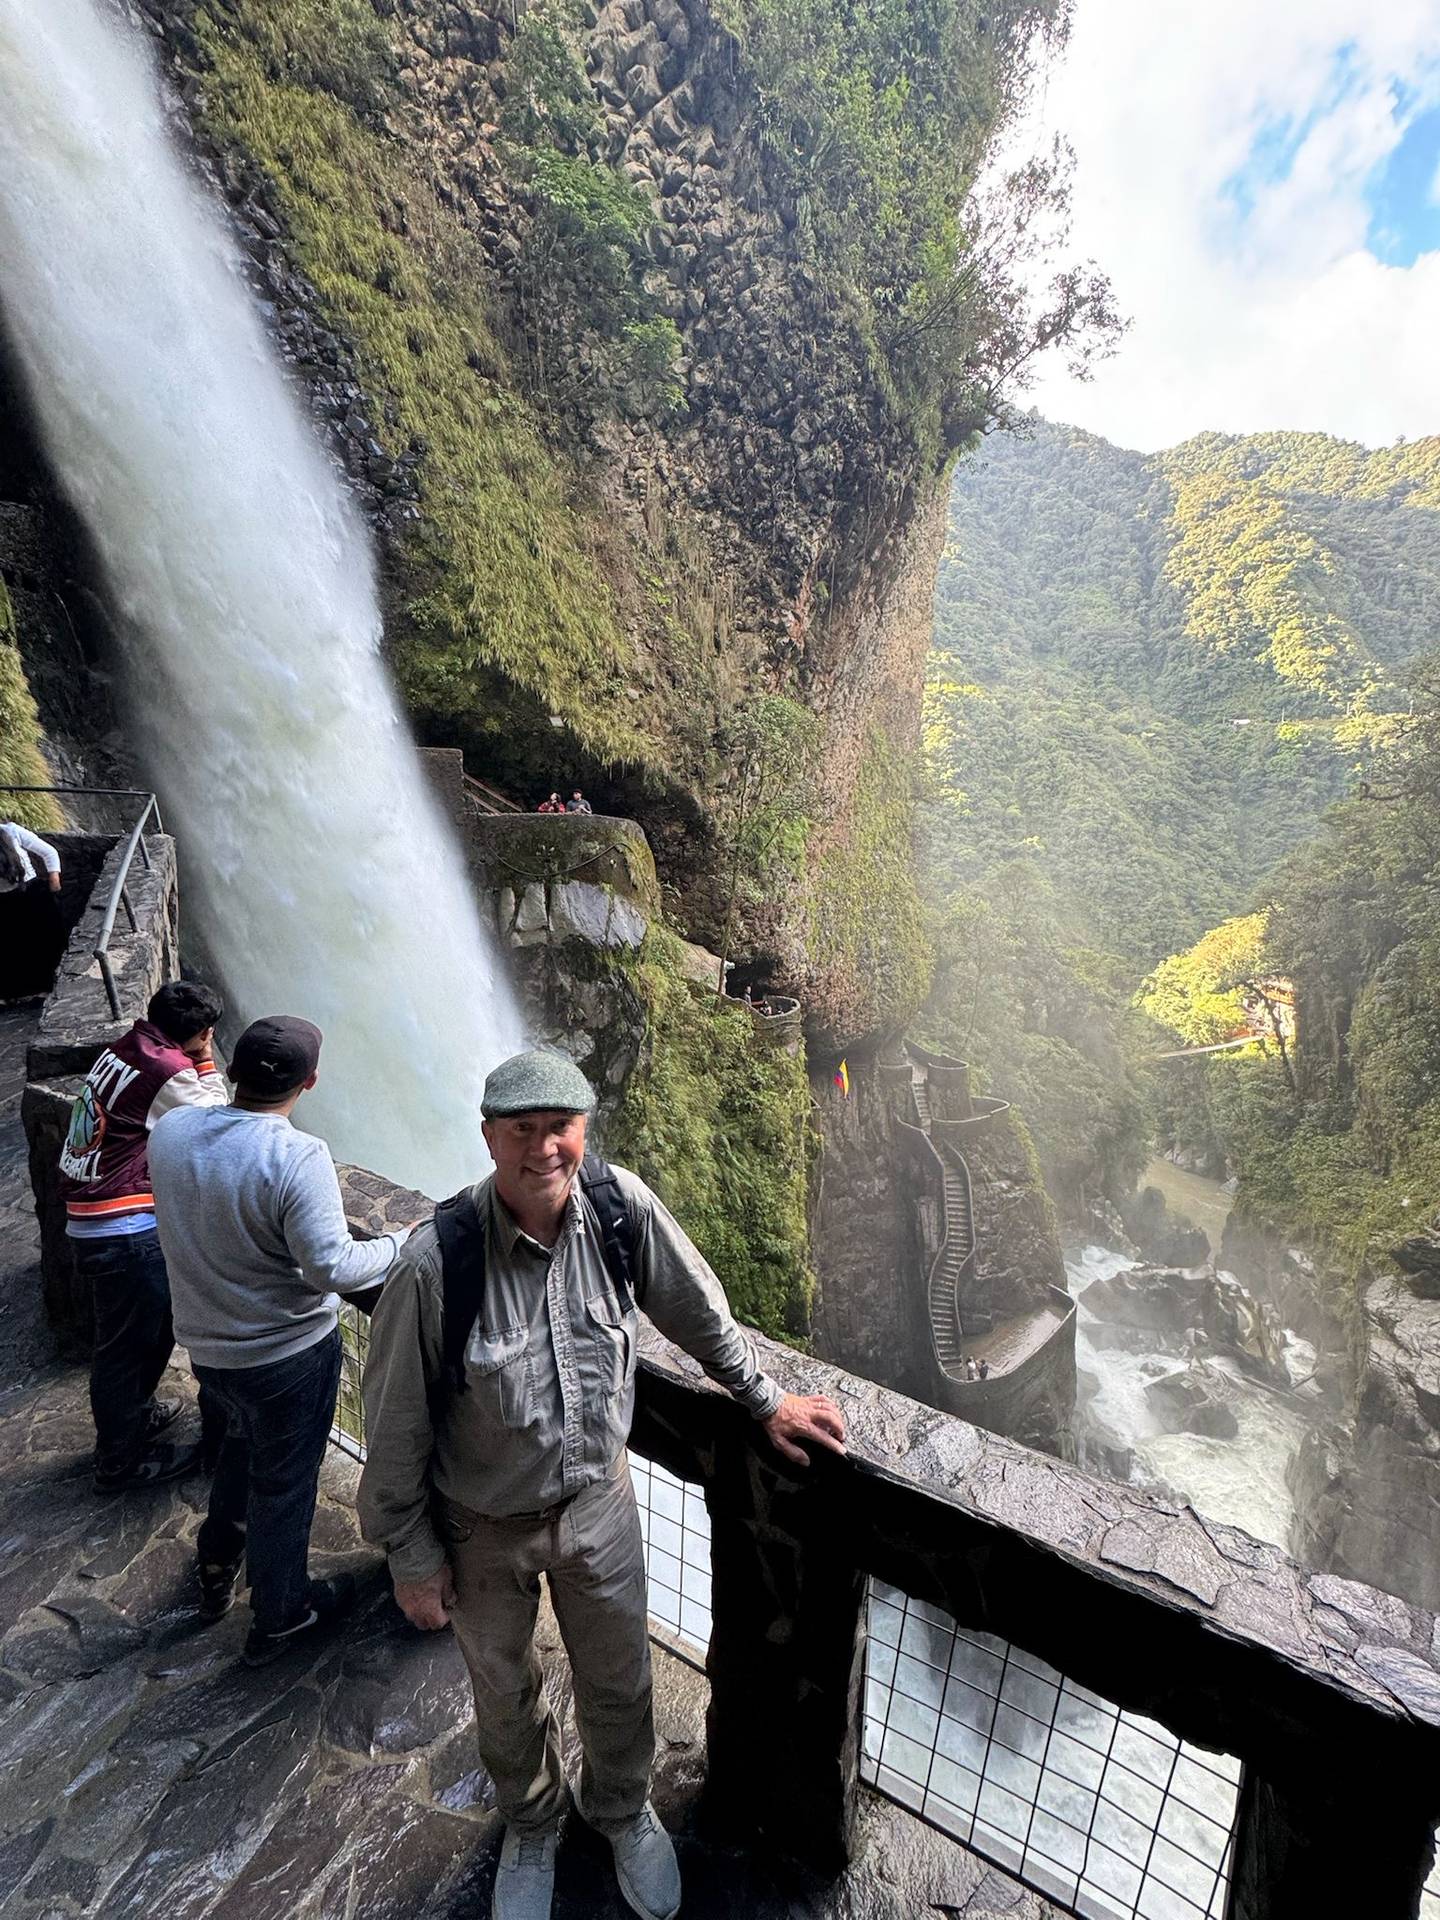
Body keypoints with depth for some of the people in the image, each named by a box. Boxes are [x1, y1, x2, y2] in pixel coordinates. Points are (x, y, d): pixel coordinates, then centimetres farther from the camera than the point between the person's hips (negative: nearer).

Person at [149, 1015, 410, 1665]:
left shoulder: (170, 1132, -11)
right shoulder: (298, 1157, -31)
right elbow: (333, 1268, -29)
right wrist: (398, 1241, -12)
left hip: (205, 1342, 6)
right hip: (288, 1352, -6)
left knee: (244, 1439, 34)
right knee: (283, 1483, 16)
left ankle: (217, 1566, 52)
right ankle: (278, 1618, 37)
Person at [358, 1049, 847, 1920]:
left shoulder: (622, 1204, -23)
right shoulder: (437, 1261, -30)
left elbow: (698, 1311, -5)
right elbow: (398, 1423, -15)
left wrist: (767, 1399, 3)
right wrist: (411, 1555, -6)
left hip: (599, 1498, 2)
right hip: (484, 1525, -1)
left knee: (621, 1682, 24)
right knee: (506, 1696, 26)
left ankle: (624, 1810, 59)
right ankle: (532, 1828, 61)